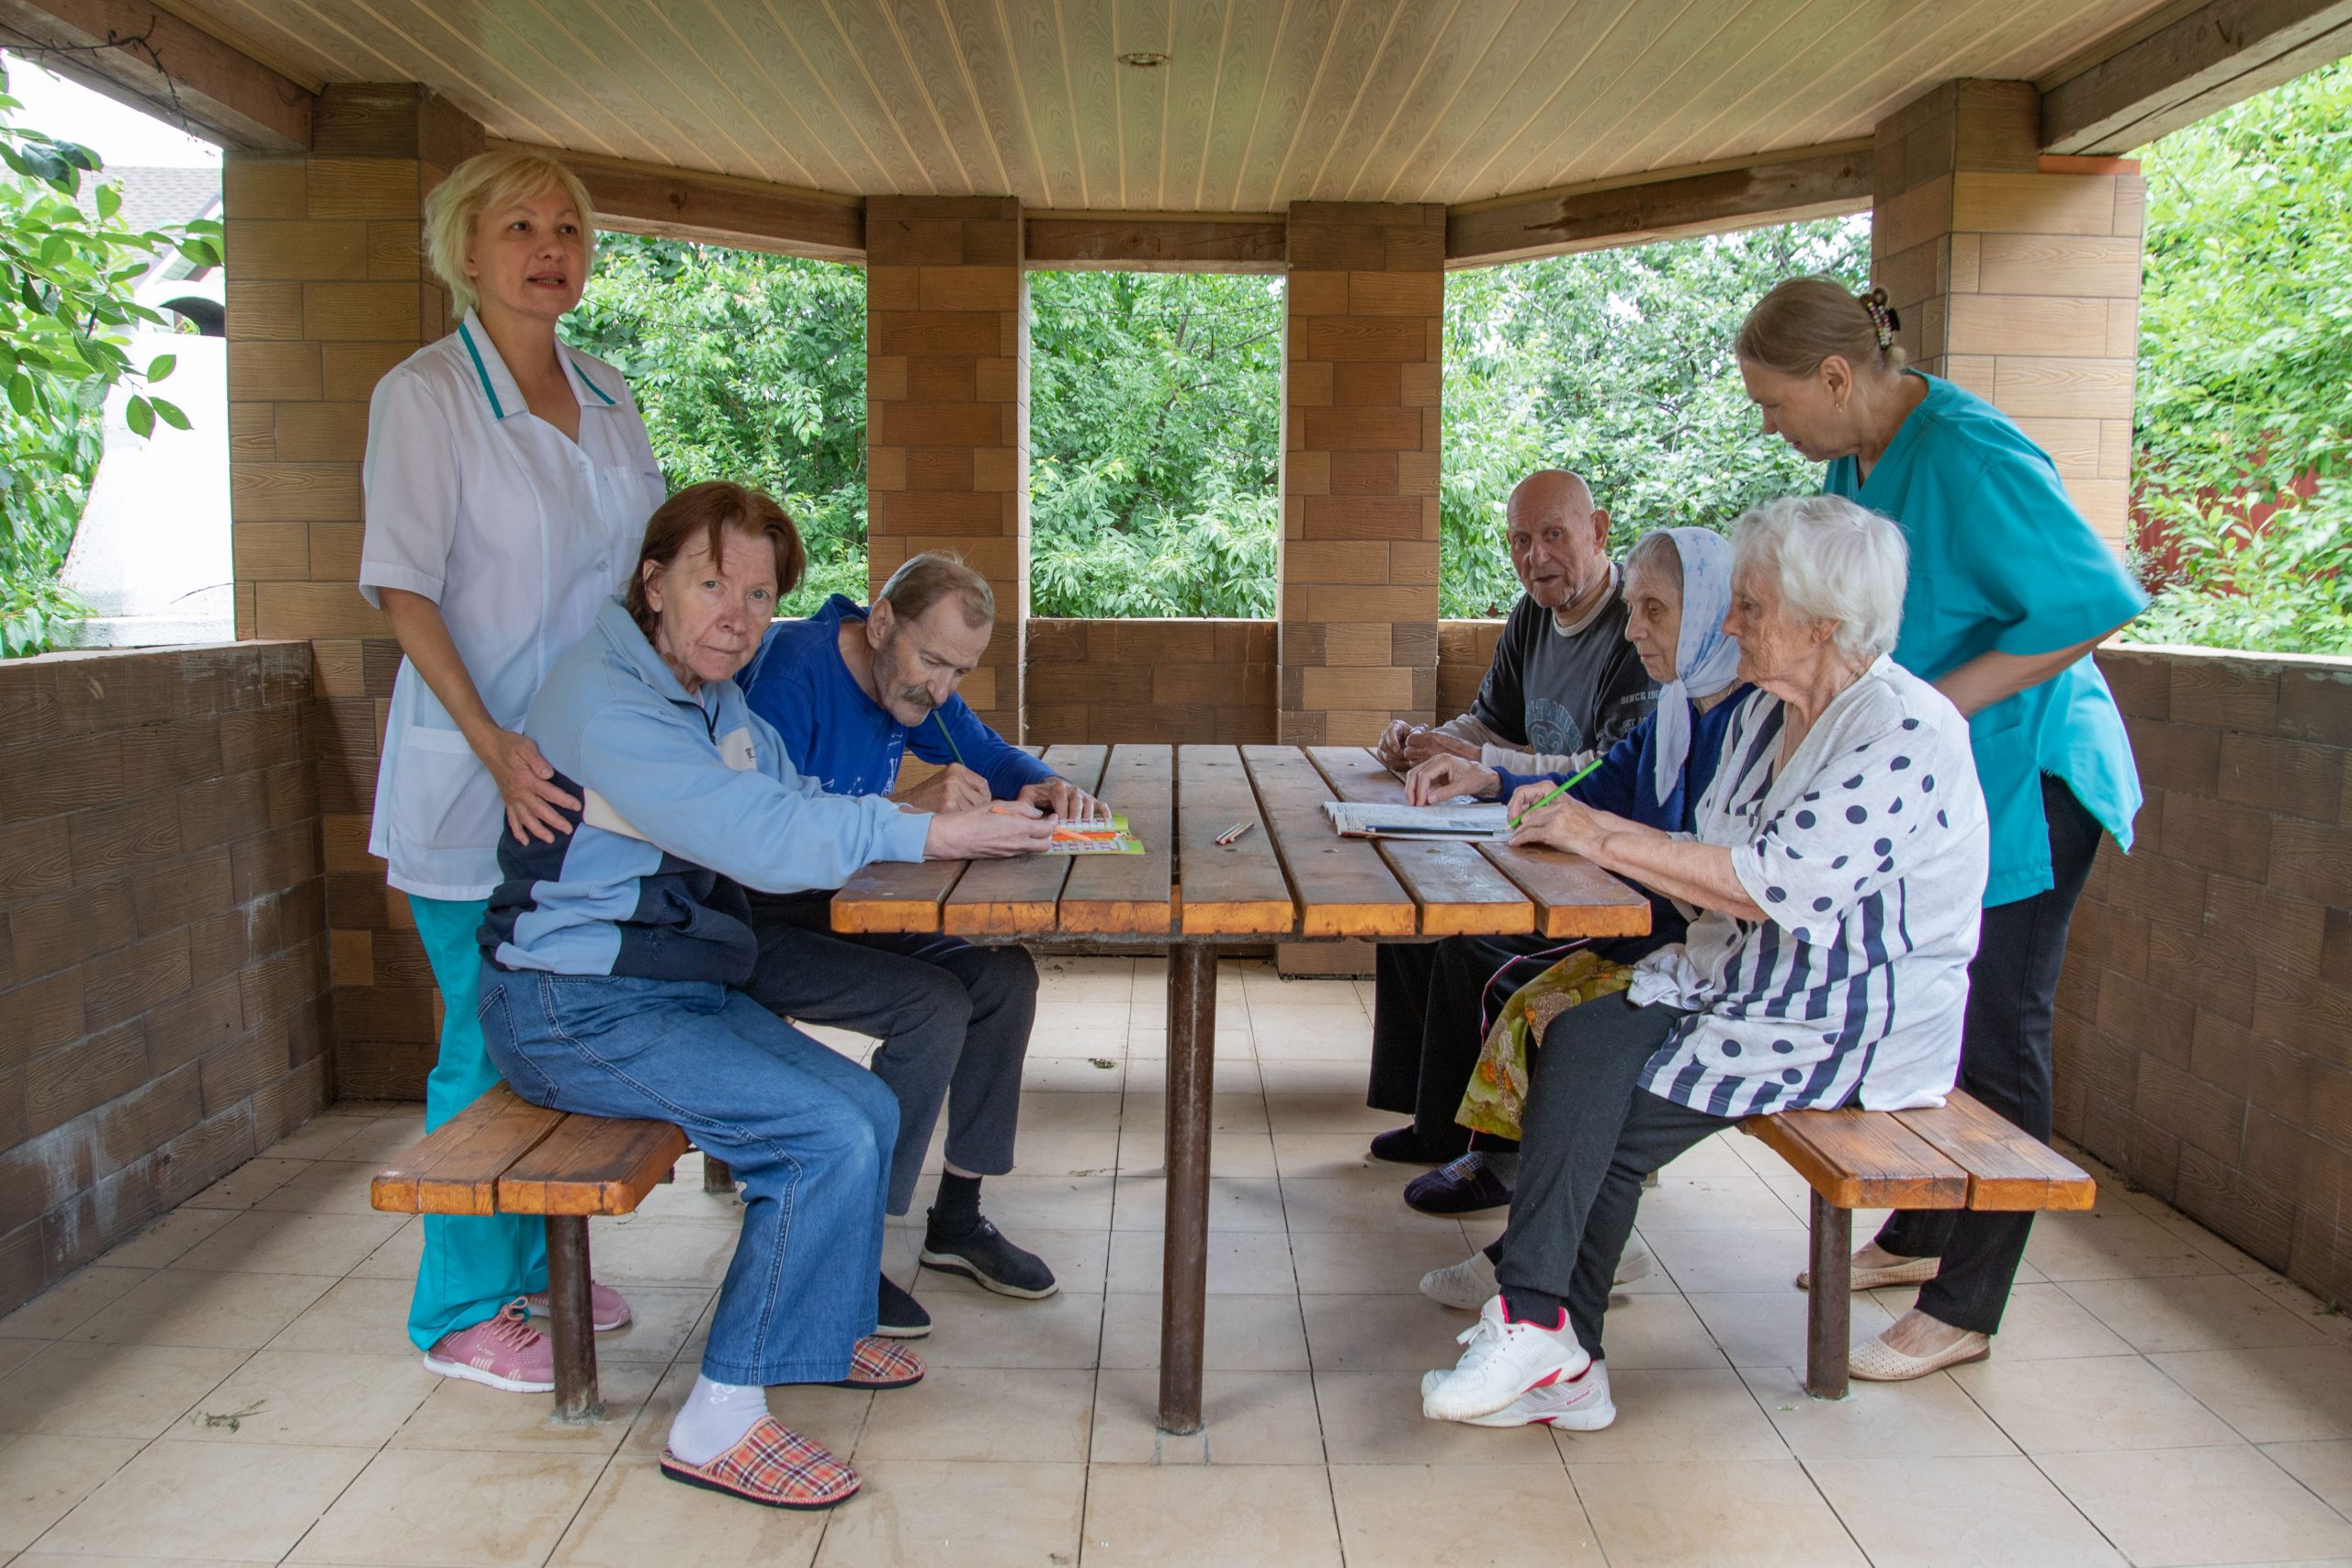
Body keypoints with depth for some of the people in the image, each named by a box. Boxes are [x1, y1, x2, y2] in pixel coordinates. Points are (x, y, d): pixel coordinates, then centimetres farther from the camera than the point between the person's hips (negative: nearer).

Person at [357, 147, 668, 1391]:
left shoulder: (607, 394, 10)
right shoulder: (425, 393, -9)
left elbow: (649, 558, 16)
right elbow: (404, 587, -14)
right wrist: (496, 747, -23)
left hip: (588, 769, 6)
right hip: (474, 779, -6)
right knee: (489, 1040, 1)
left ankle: (534, 1264, 31)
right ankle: (462, 1310, 18)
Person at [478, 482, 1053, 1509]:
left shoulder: (712, 698, 12)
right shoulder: (606, 702, -20)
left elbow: (799, 801, 13)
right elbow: (767, 840, -27)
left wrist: (928, 808, -5)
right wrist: (927, 835, -20)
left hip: (682, 988, 9)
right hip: (575, 1010, -9)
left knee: (869, 1109, 2)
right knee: (828, 1137, -20)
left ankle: (818, 1330, 23)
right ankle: (720, 1421, -8)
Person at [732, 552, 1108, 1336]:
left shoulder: (912, 679, 3)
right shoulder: (791, 667, -23)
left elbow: (991, 754, 17)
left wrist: (1046, 787, -7)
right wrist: (908, 809, -37)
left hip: (834, 907, 9)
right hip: (757, 926, -9)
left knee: (1004, 978, -6)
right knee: (934, 1007, -25)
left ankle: (956, 1220, 8)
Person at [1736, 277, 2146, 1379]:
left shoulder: (1969, 454, -21)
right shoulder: (1856, 458, 7)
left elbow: (2092, 602, -25)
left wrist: (1936, 705, -26)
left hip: (2019, 787, -9)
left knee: (1992, 1048, -1)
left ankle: (1963, 1311, 10)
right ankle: (1915, 1239, 34)